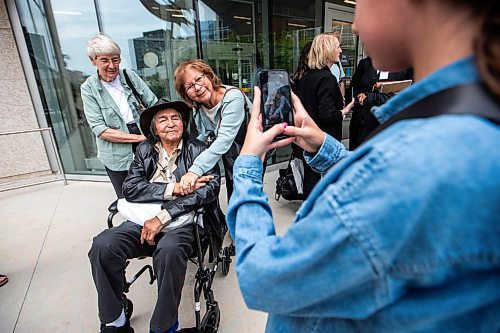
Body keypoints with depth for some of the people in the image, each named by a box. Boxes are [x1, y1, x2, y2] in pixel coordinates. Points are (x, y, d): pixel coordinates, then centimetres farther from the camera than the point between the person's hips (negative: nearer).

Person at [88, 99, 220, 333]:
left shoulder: (197, 150, 3)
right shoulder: (144, 150, 12)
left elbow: (212, 186, -12)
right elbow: (130, 188, 1)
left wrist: (163, 216, -17)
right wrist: (173, 188, -13)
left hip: (180, 223, -3)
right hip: (143, 221, 4)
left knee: (168, 252, -33)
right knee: (101, 246, -21)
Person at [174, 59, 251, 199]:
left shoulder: (233, 98, -28)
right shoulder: (197, 106, -4)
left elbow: (224, 140, -37)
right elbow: (204, 135, 7)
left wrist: (195, 170, -44)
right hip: (230, 155, 6)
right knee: (232, 194, 15)